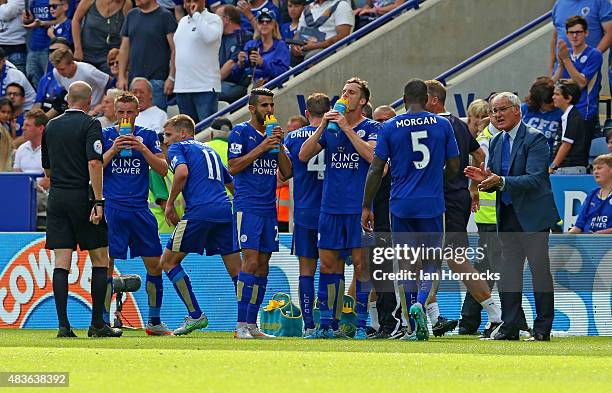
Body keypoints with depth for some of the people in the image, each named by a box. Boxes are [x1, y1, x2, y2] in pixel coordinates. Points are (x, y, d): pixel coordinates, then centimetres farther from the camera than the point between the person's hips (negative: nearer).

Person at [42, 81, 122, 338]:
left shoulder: (51, 127, 12)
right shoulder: (90, 125, -6)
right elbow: (94, 163, -18)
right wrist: (99, 201, -18)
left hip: (56, 198, 5)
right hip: (83, 197, -5)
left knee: (61, 263, 1)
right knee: (100, 259, 6)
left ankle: (63, 325, -7)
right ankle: (97, 324, 4)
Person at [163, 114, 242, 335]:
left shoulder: (178, 147, 8)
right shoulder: (210, 151, 28)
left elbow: (182, 172, -13)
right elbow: (232, 184, 30)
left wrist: (170, 204, -3)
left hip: (199, 212, -6)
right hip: (225, 211, 6)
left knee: (168, 261, 7)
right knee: (236, 270, 6)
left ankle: (195, 315, 2)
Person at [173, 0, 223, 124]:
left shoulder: (213, 19, -4)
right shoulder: (183, 22, 18)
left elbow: (210, 37, -27)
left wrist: (196, 14, -18)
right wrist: (172, 78, 21)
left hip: (205, 87, -7)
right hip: (182, 86, 7)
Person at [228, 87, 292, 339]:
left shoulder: (274, 134, 16)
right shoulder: (241, 132, -1)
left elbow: (287, 173, 12)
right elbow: (233, 167, -11)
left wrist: (278, 146, -2)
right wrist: (261, 148, -14)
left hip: (269, 207, 7)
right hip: (247, 206, -7)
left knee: (263, 264, 5)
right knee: (251, 260, -15)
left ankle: (252, 324, 8)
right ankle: (241, 325, -14)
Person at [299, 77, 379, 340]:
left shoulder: (371, 128, 1)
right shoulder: (330, 127, 12)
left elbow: (371, 155, -18)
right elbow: (304, 155, 5)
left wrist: (347, 128, -16)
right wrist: (322, 126, -5)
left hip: (359, 207, -4)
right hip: (331, 206, 4)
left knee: (361, 263, -4)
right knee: (327, 264, 4)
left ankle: (361, 325, 0)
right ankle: (325, 325, 9)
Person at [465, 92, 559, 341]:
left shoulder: (535, 139, -11)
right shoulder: (497, 142, 12)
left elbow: (534, 179, -21)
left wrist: (501, 181, -30)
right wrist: (484, 180, -7)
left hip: (533, 215, -7)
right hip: (507, 216, 7)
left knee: (539, 269, -4)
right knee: (508, 271, 8)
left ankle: (543, 328, 1)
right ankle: (509, 327, 12)